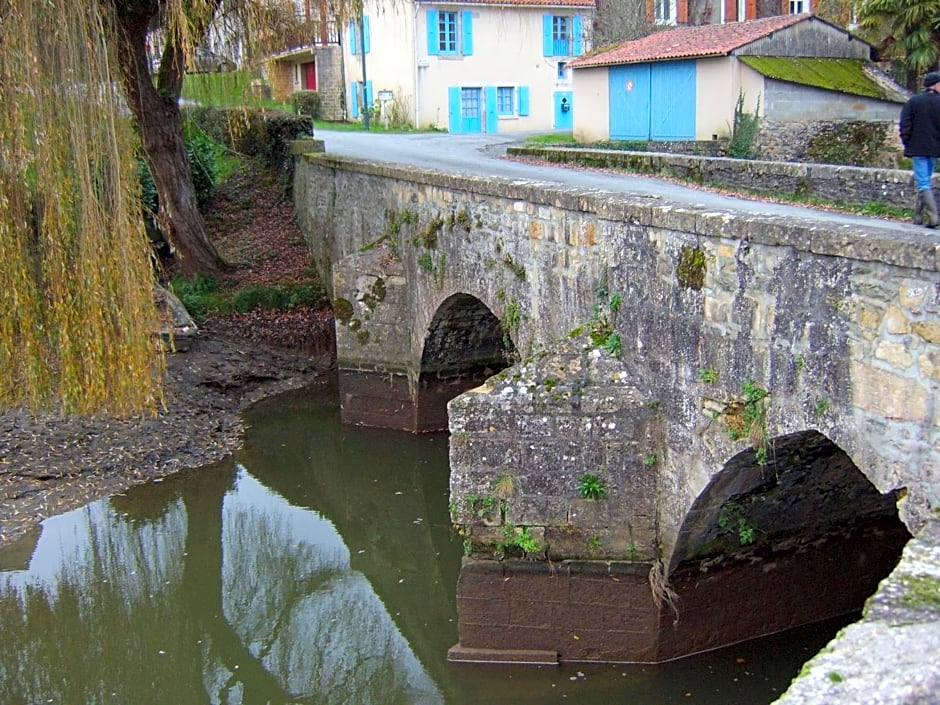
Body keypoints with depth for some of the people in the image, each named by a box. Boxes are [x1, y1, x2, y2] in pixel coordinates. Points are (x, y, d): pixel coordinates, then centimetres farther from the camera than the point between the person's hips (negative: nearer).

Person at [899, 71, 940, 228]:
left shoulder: (913, 101, -5)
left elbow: (905, 125, -7)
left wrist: (907, 144, 2)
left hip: (918, 148, -2)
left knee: (923, 183, -4)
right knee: (925, 181, 16)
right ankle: (918, 216, 20)